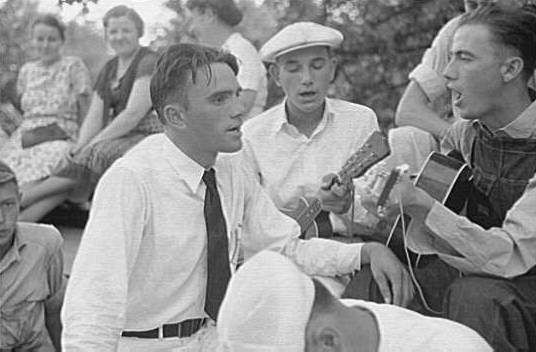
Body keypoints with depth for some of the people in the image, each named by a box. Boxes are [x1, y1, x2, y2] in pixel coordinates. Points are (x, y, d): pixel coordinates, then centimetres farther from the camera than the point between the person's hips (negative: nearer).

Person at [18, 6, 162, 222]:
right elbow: (94, 117, 10)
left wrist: (93, 144, -17)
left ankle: (20, 199, -25)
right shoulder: (108, 70, 17)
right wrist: (79, 148, -10)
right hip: (117, 138, 7)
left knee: (94, 156, -29)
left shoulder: (148, 62, -7)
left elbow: (134, 113, -16)